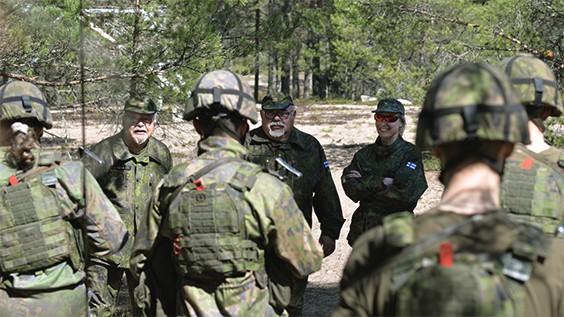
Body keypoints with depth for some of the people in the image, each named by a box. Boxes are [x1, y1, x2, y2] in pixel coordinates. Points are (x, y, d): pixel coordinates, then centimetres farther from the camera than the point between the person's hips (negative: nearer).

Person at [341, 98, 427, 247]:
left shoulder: (411, 154, -3)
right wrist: (380, 183, -17)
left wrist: (366, 182, -10)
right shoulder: (364, 154, 10)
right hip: (363, 230, 4)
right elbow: (351, 189, -3)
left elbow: (407, 195, -16)